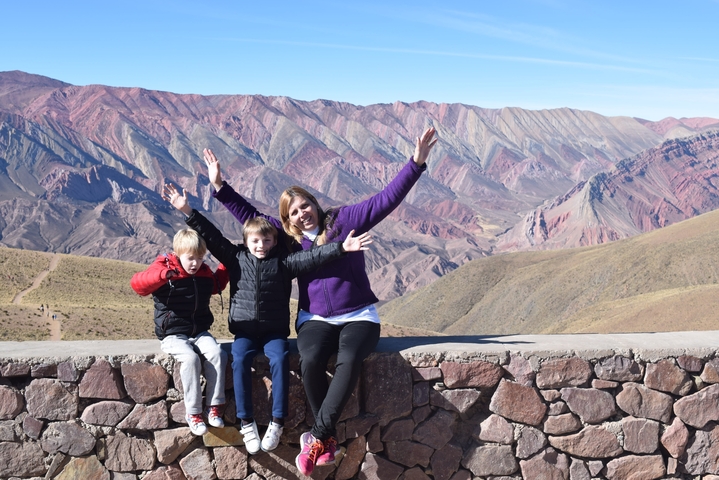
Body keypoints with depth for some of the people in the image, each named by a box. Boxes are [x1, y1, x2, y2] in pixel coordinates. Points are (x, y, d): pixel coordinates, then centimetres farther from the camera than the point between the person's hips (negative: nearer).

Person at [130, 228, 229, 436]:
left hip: (200, 332, 5)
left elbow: (216, 285, 33)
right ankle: (193, 412, -21)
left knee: (217, 354, -23)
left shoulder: (204, 272, 9)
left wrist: (225, 266, 17)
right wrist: (163, 275, -41)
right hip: (173, 335, -5)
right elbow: (137, 283, -25)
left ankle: (214, 406, -15)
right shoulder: (164, 267, -8)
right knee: (190, 358, -31)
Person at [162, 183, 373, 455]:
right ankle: (246, 423, -20)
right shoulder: (236, 257, 6)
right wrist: (187, 212, -4)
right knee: (240, 361, -26)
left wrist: (341, 248, -25)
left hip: (275, 330, -1)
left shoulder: (283, 261, 1)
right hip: (244, 330, 1)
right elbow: (211, 236, 2)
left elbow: (311, 258, -11)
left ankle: (277, 422, -22)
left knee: (280, 360, -28)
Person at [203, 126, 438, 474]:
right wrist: (221, 187, 9)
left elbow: (386, 200, -9)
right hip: (315, 319, 2)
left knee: (348, 361, -34)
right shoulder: (287, 236, 7)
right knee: (310, 361, -31)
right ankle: (329, 438, -18)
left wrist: (416, 164, -19)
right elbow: (250, 217, 14)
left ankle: (317, 436, -26)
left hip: (358, 315, -2)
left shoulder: (342, 220, -2)